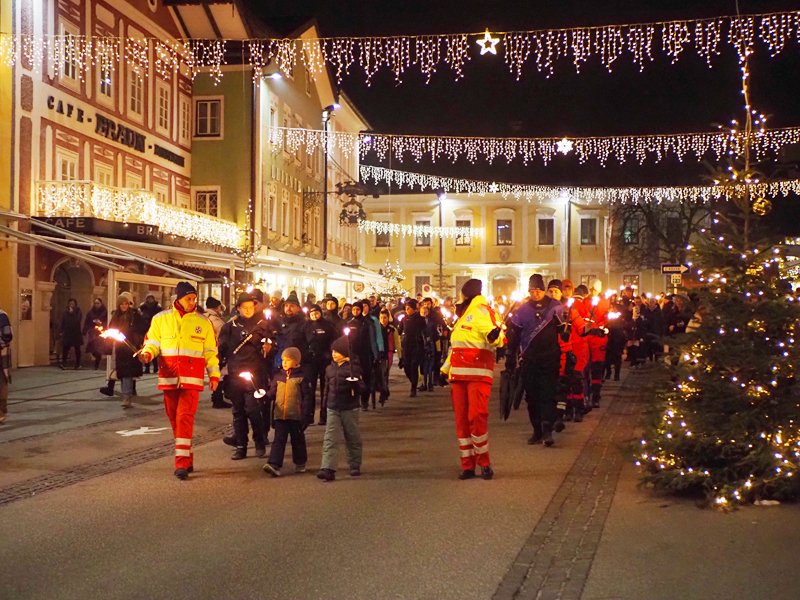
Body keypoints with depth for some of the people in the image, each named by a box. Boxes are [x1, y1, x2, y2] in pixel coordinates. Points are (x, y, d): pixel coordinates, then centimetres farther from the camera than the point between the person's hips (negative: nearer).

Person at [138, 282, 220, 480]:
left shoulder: (203, 322, 7)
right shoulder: (161, 319, 8)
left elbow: (211, 351, 11)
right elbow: (152, 342, 9)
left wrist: (214, 374, 6)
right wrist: (147, 353, -13)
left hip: (191, 378, -2)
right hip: (169, 376, 2)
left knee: (185, 417, -13)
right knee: (174, 418, 7)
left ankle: (182, 462, -13)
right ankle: (187, 458, 20)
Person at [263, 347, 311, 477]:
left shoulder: (301, 378, -2)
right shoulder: (278, 377, 8)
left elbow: (306, 396, -3)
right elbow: (272, 392, 11)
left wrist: (305, 413, -9)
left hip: (296, 415, -2)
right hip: (280, 414, 2)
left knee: (298, 440, 11)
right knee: (279, 440, -2)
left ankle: (300, 463, 27)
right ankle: (274, 465, -8)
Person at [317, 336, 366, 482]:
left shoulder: (353, 368, -9)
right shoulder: (330, 368, 6)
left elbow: (361, 388, -13)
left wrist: (354, 382, -32)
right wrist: (328, 399, 15)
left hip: (350, 408, -4)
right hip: (333, 409, 4)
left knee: (353, 438, 10)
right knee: (330, 439, -7)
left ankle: (355, 466, 26)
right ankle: (328, 469, -13)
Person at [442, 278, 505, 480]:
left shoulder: (482, 310, -1)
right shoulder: (464, 315, 26)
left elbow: (492, 332, -18)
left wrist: (495, 335, -41)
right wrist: (446, 369, 34)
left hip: (478, 374, -8)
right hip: (459, 374, 8)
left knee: (476, 417, -15)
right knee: (461, 419, 4)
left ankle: (484, 462, -1)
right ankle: (467, 465, 8)